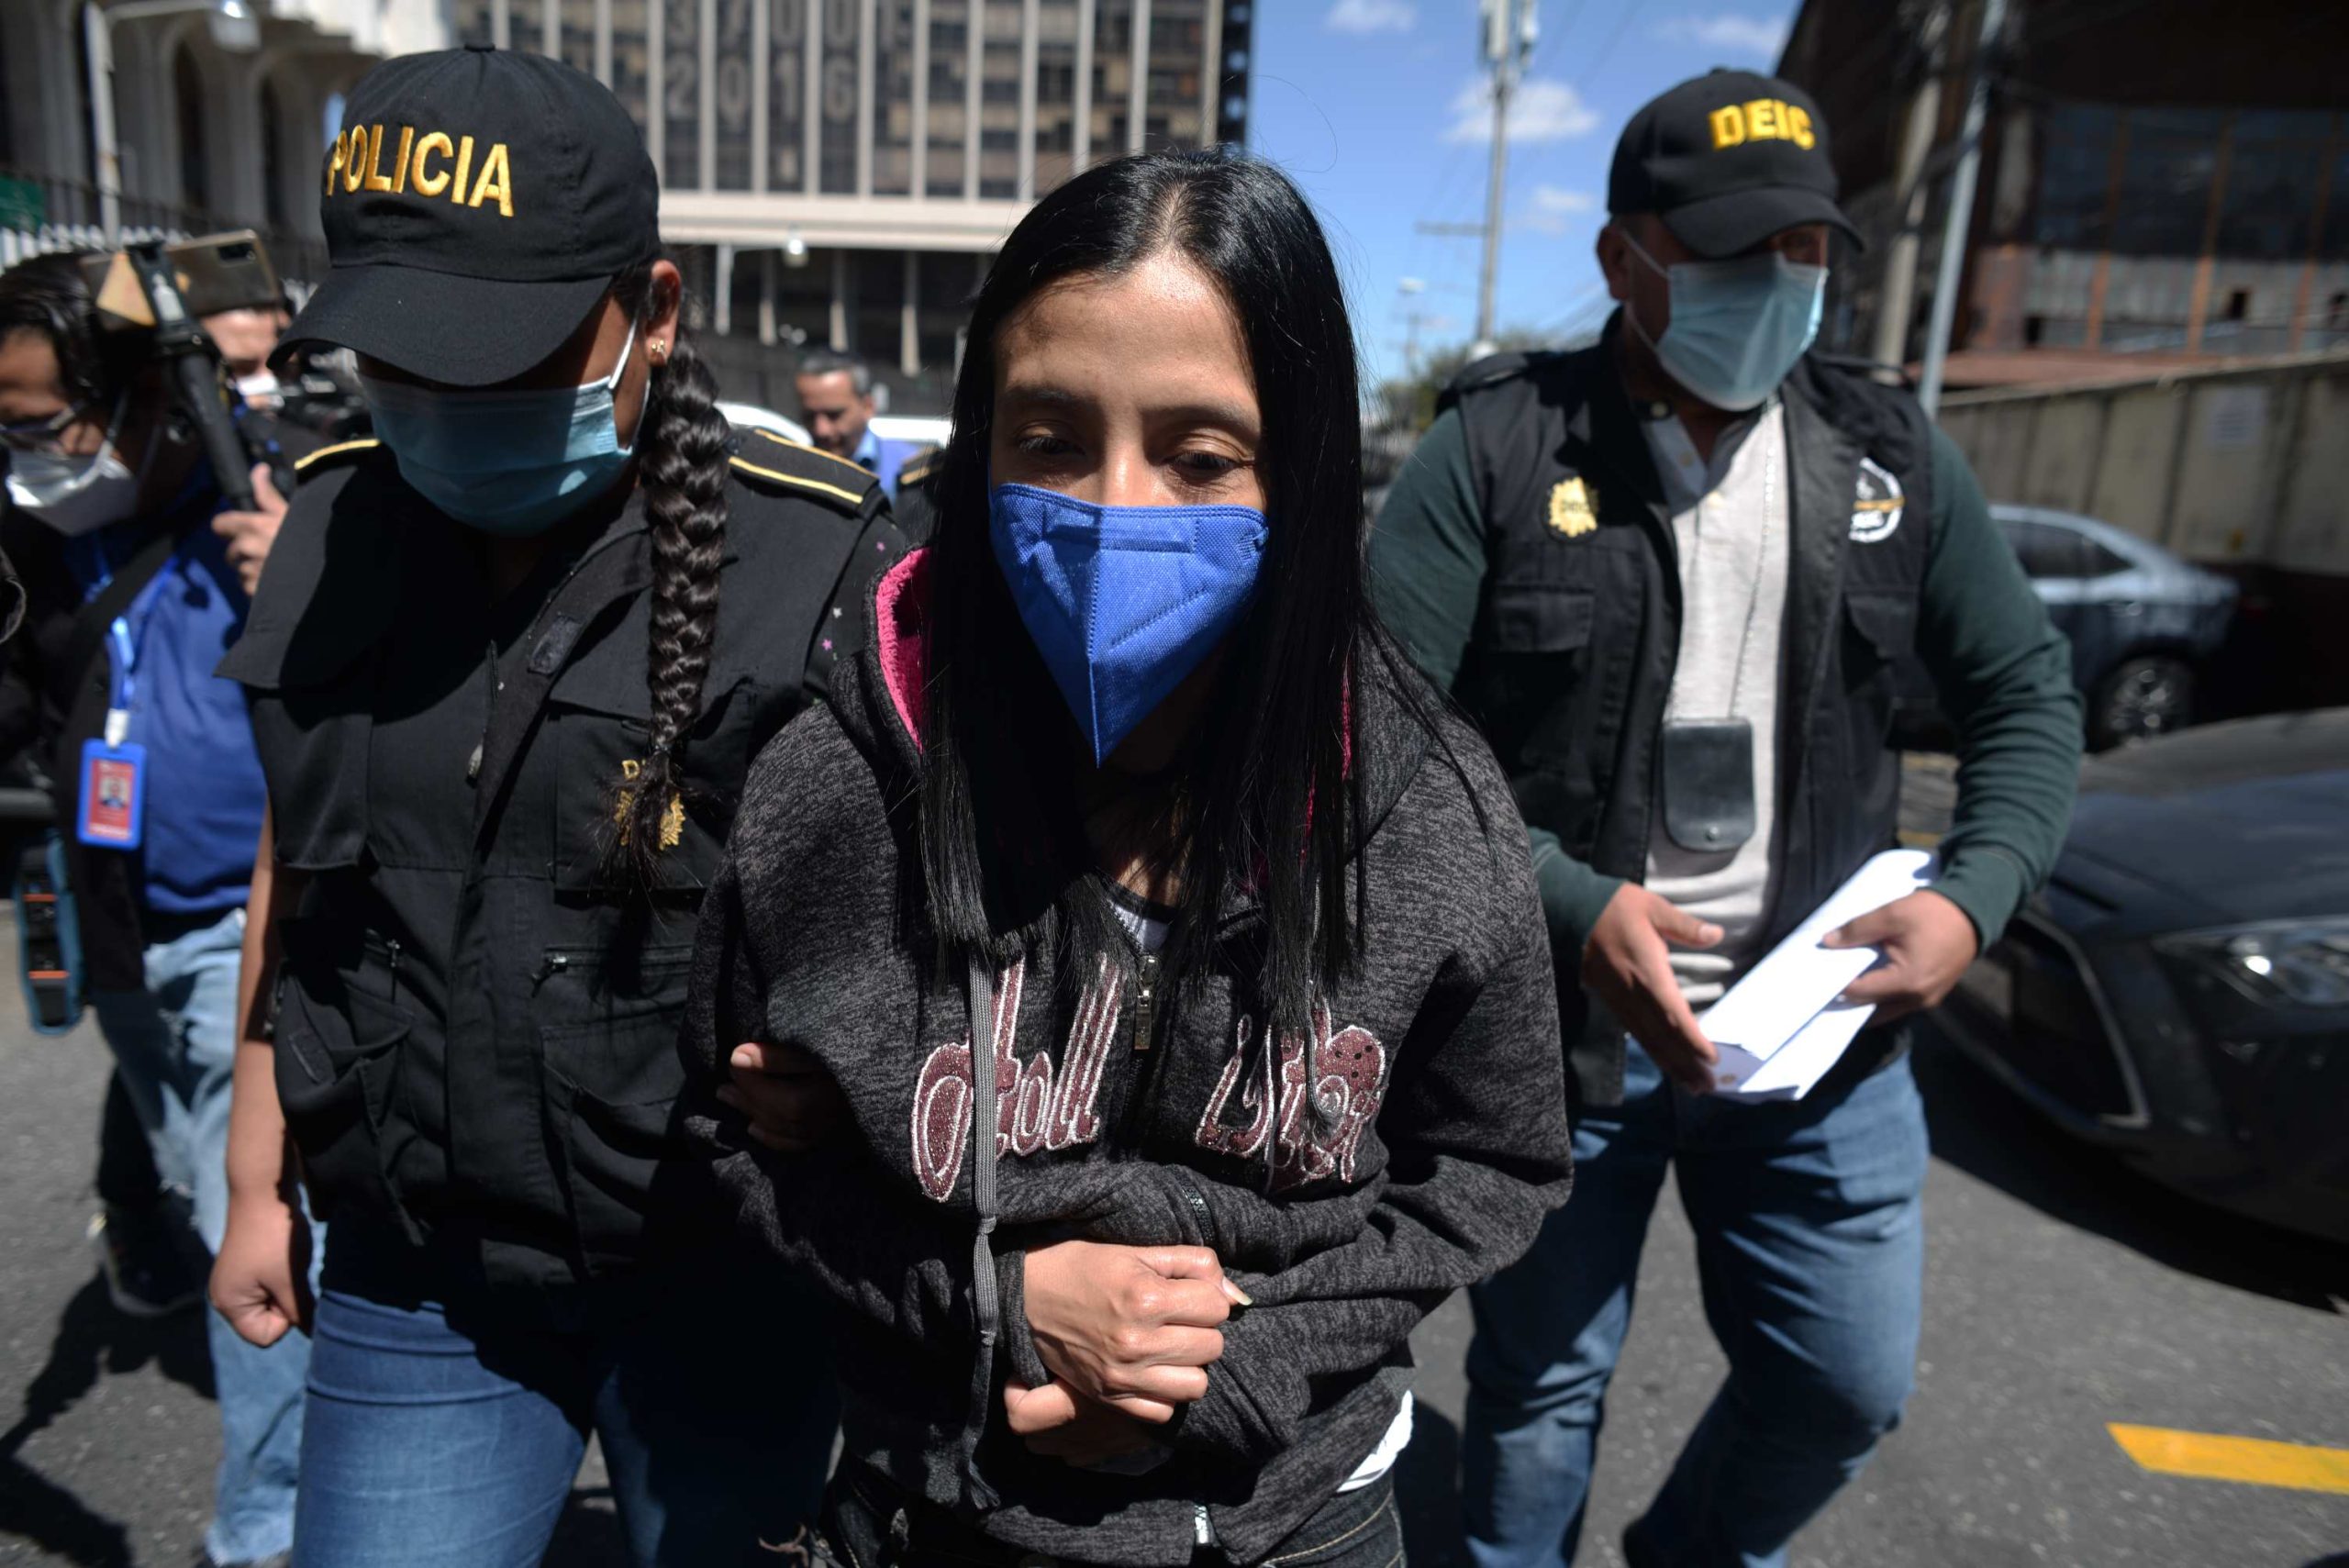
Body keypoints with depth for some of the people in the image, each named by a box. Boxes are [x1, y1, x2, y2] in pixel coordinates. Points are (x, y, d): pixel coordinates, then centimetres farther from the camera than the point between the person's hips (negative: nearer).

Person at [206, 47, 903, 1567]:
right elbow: (297, 870, 10)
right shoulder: (333, 532, 0)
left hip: (722, 1277, -3)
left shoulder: (824, 563, -17)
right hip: (409, 1276, 4)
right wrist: (260, 1182, 14)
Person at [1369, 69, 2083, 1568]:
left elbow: (2026, 688, 11)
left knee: (1851, 1381, 17)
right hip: (1555, 1019, -3)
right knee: (1540, 1380, 12)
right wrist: (1571, 908, -22)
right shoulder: (1498, 446, -9)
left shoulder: (1891, 450, 4)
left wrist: (1973, 897, -6)